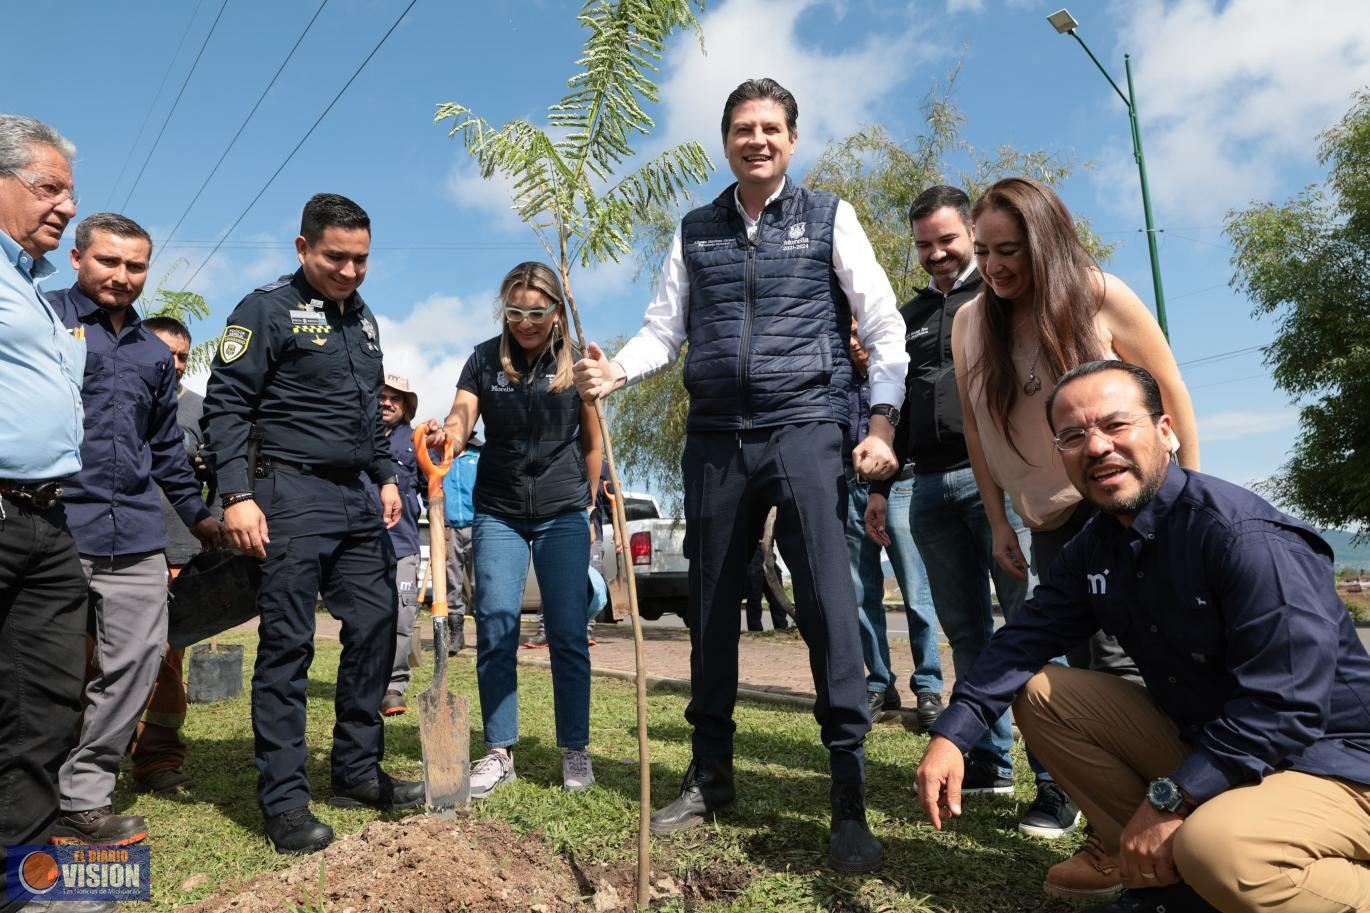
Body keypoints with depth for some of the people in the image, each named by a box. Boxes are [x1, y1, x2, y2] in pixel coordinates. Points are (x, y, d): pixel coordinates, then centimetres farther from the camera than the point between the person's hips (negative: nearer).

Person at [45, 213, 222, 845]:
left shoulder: (154, 353, 20)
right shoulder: (43, 316, 4)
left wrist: (196, 513, 24)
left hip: (136, 534, 5)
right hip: (54, 526, -5)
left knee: (135, 661, 4)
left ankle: (82, 797, 17)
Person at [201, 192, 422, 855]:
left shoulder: (363, 318, 18)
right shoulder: (268, 309, -4)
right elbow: (226, 404, -9)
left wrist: (386, 476, 16)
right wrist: (236, 495, -17)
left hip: (357, 500, 7)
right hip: (291, 496, -7)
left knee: (375, 626, 6)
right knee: (286, 646, -3)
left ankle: (357, 772, 20)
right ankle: (284, 801, 7)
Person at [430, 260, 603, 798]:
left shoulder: (575, 362, -1)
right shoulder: (485, 359, 0)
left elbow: (592, 442, 8)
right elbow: (459, 425, -10)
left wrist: (587, 504, 11)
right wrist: (443, 436, -33)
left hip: (562, 515, -1)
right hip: (498, 514, 1)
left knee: (567, 634, 1)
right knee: (494, 633, -1)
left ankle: (575, 750, 14)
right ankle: (499, 752, 12)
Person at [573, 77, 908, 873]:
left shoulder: (829, 218, 6)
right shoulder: (695, 232, 15)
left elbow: (884, 327, 2)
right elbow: (663, 330, 11)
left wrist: (883, 422, -11)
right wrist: (615, 371, -10)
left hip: (805, 429, -3)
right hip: (715, 440, 4)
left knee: (828, 602, -10)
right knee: (712, 608, 8)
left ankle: (851, 801, 1)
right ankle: (711, 776, 24)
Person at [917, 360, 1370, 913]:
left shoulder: (1246, 537, -24)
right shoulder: (1095, 547, 1)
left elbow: (1286, 708, -28)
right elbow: (1026, 639, 0)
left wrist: (1168, 799, -25)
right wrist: (951, 735, -12)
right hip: (1199, 740, 8)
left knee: (1217, 843, -37)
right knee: (1040, 694, -2)